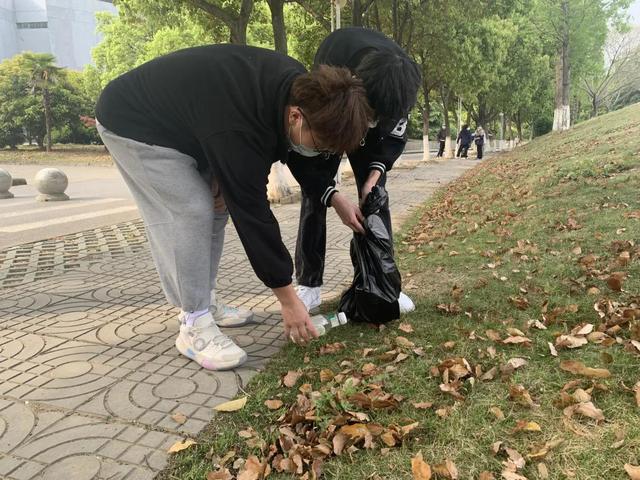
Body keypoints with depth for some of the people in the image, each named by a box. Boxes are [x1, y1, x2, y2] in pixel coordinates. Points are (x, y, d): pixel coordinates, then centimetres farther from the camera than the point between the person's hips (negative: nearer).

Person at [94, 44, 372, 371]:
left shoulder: (300, 85, -13)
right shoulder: (239, 131, -38)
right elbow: (252, 212, -33)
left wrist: (223, 177, -11)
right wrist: (288, 299, -25)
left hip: (180, 117, 9)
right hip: (131, 123, -8)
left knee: (215, 206, 4)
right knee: (190, 213, -18)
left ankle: (201, 303, 15)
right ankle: (195, 326, -8)